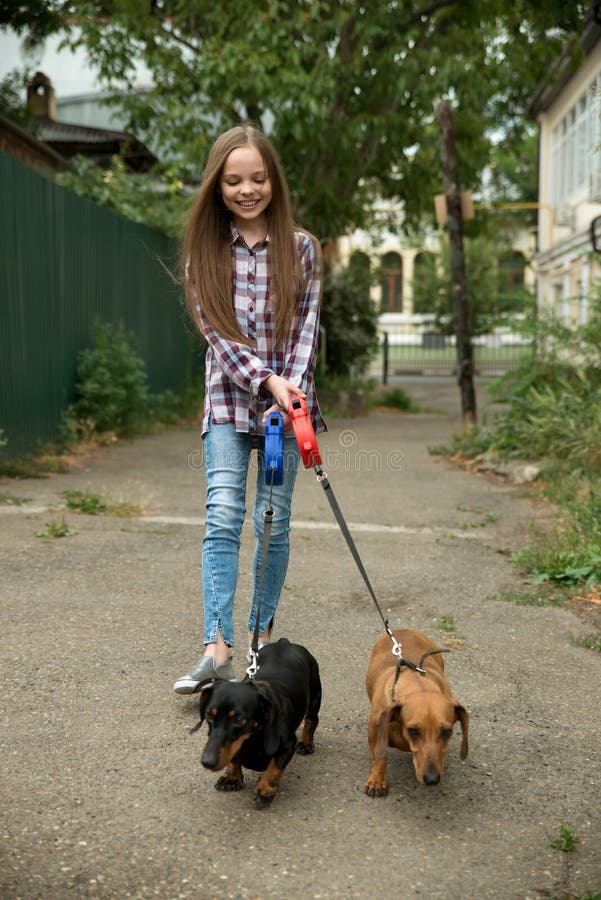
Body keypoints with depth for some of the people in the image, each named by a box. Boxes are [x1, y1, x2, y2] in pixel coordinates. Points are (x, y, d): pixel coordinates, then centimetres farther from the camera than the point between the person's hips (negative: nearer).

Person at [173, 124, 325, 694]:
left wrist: (291, 391, -14)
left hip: (287, 398, 0)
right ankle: (217, 647, -13)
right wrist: (265, 380, -16)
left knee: (274, 522, 3)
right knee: (223, 516, -11)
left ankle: (263, 639, 16)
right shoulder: (205, 250, 3)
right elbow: (216, 331, -4)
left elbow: (306, 327, -1)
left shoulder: (300, 247, 4)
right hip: (229, 397, 0)